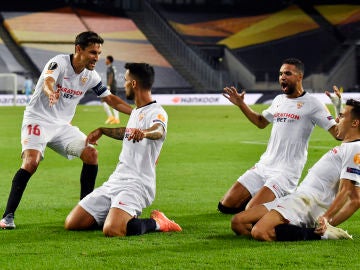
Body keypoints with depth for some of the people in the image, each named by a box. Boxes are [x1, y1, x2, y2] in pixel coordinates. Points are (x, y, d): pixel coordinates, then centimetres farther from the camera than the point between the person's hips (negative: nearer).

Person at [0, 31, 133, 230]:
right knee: (31, 161, -27)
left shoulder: (90, 76, 1)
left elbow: (111, 100, 10)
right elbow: (48, 82, -38)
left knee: (91, 154, -10)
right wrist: (51, 93, -63)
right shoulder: (59, 63, -17)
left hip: (63, 125, 6)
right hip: (38, 119, -6)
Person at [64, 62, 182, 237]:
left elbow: (159, 131, -36)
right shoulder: (136, 112, 19)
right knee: (71, 223, 1)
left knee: (111, 230, -34)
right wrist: (101, 130, 49)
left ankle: (156, 223, -7)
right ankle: (120, 217, 18)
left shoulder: (156, 112, -11)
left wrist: (144, 133, -58)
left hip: (137, 184, -9)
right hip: (114, 182, 9)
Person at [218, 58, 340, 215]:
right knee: (226, 205, 1)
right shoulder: (279, 100, 16)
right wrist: (241, 105, 27)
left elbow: (337, 133, -15)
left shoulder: (311, 104, -7)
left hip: (286, 172, -7)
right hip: (263, 166, 7)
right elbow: (261, 122, 35)